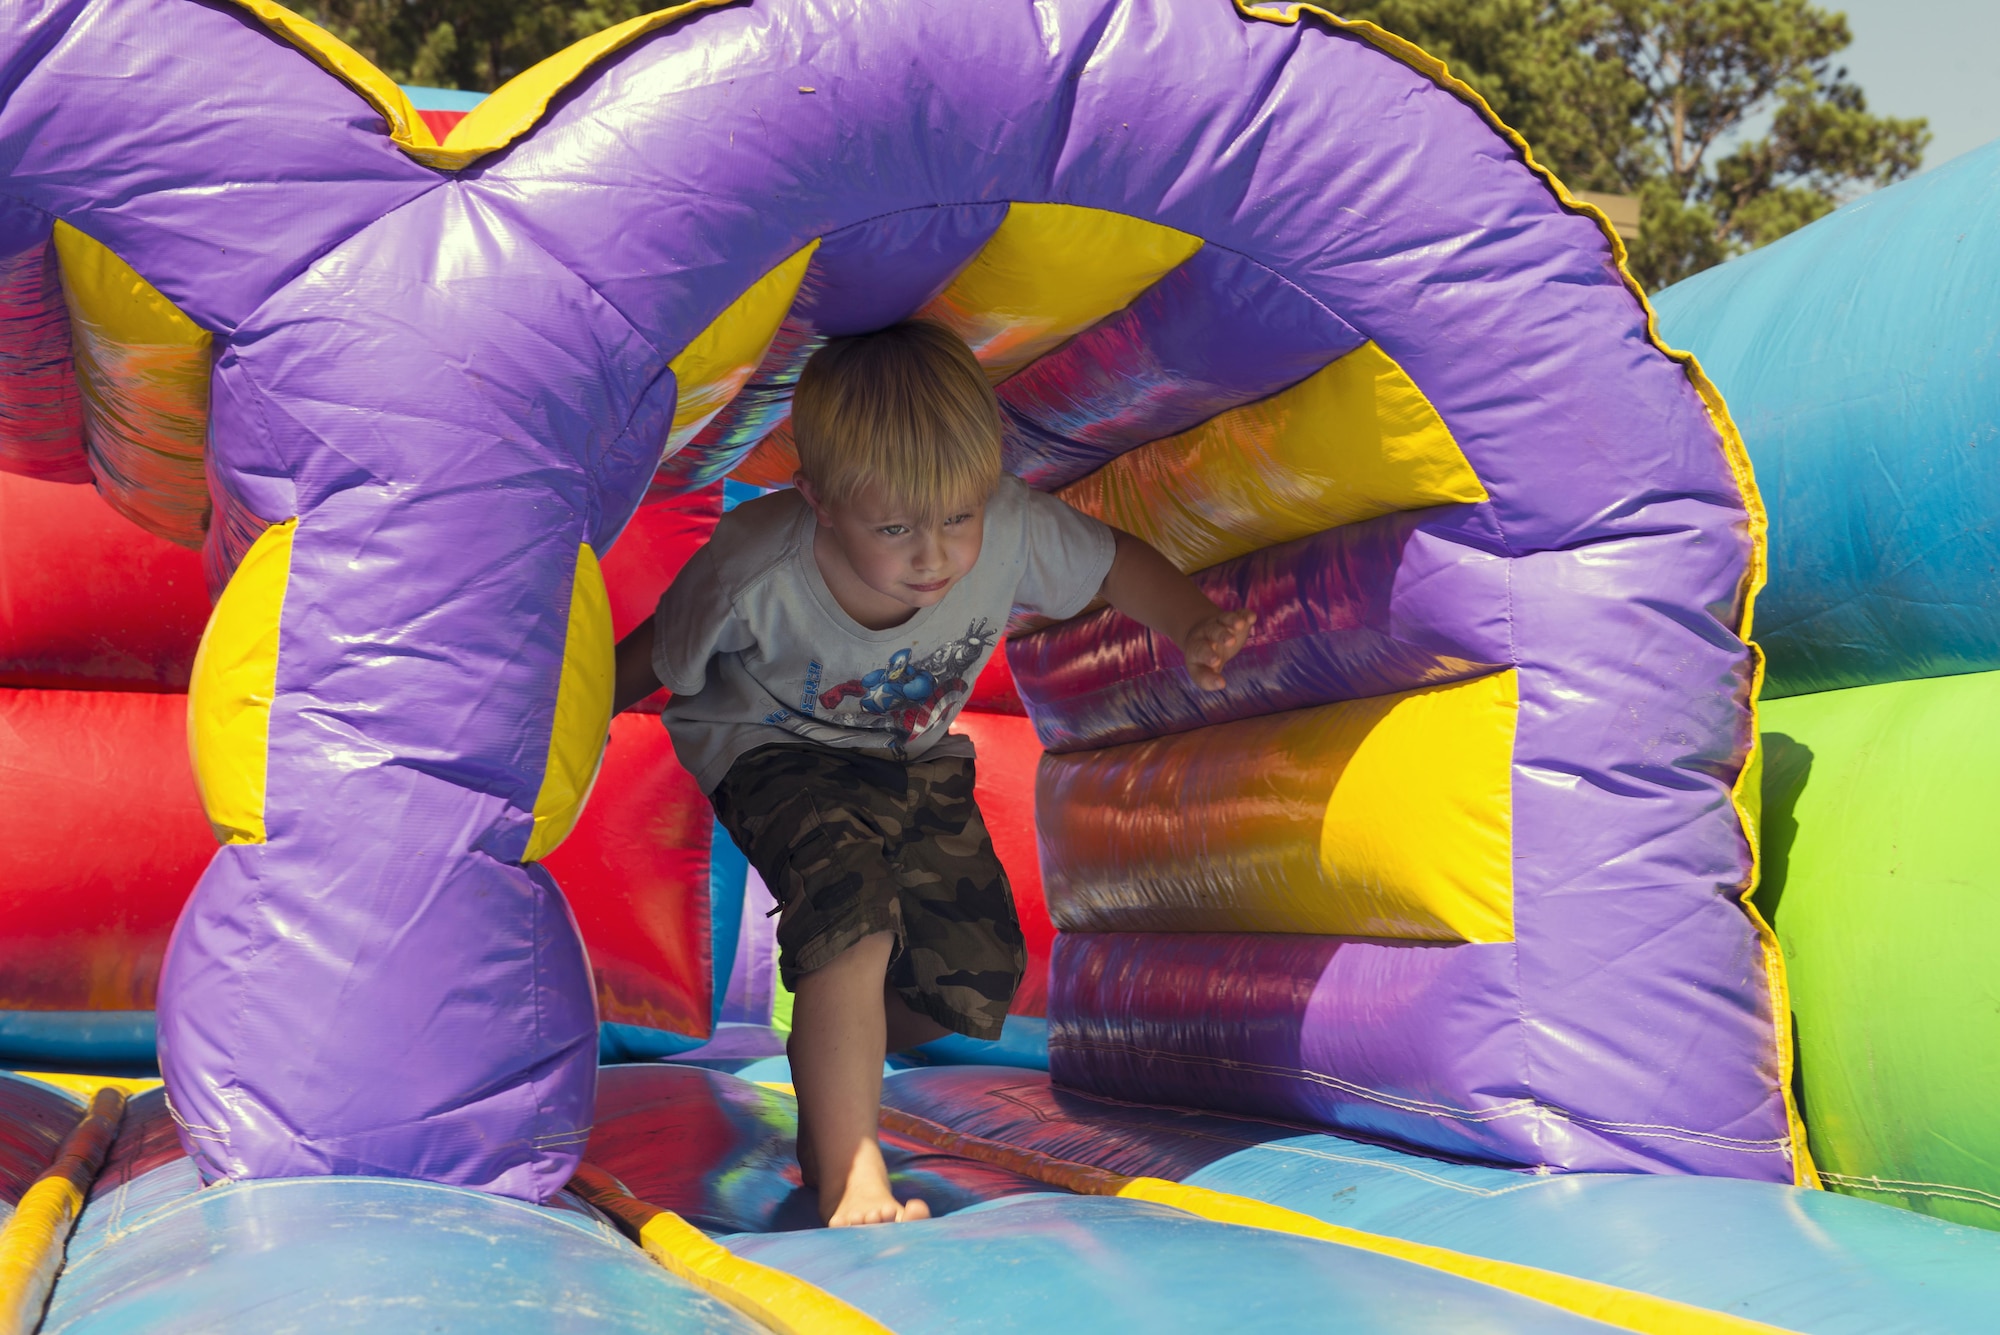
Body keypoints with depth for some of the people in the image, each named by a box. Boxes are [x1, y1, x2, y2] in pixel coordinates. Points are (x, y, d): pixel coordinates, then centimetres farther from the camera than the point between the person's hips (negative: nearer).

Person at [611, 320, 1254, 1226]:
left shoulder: (1012, 530, -29)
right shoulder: (756, 573, -34)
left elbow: (1117, 565, -9)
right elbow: (652, 661, -15)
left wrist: (1193, 629, -25)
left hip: (918, 758, 4)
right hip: (775, 749, -4)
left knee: (977, 982, -4)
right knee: (850, 906, -32)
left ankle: (831, 1063, 27)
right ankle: (849, 1180, -24)